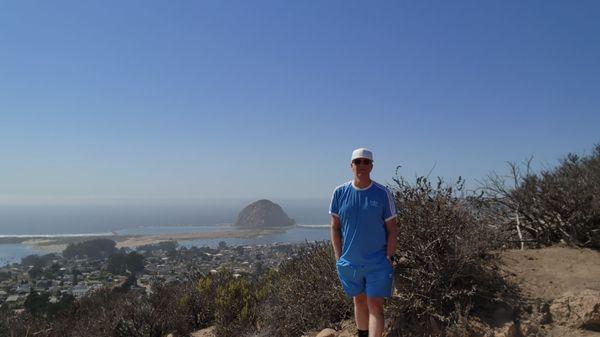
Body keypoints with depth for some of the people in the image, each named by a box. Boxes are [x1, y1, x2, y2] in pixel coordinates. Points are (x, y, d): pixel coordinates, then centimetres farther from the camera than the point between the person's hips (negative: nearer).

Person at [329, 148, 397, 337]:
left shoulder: (382, 193, -6)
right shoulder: (340, 193, -1)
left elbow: (392, 230, -1)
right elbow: (335, 227, 4)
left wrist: (388, 258, -6)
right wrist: (339, 257, 1)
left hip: (377, 263, -2)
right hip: (350, 262, 3)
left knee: (375, 305, -2)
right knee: (359, 301, 17)